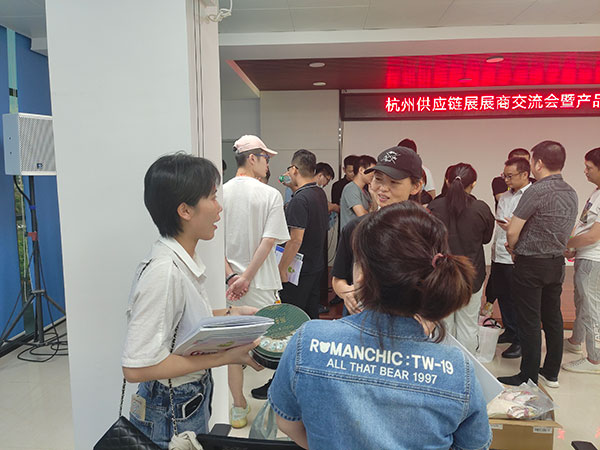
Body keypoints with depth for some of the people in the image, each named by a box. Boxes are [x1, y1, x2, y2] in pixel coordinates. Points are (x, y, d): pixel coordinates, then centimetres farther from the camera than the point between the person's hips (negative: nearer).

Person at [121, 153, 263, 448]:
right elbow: (137, 367, -28)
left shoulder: (187, 258, -1)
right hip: (171, 415, -8)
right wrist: (226, 356, -27)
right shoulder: (163, 271, -29)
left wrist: (231, 313, -1)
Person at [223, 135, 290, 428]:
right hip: (261, 283, -3)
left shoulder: (220, 193, 0)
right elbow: (269, 241, -14)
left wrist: (231, 277, -4)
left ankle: (239, 407, 27)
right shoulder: (271, 195, -9)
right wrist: (246, 277, -10)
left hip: (228, 282, 3)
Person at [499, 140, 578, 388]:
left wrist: (512, 248, 3)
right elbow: (566, 232, 16)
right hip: (557, 263, 8)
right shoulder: (571, 193, 7)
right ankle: (551, 373, 27)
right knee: (553, 318, 15)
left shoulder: (536, 191, -19)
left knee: (529, 322, 1)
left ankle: (528, 378, 11)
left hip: (531, 265, -8)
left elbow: (512, 232, -17)